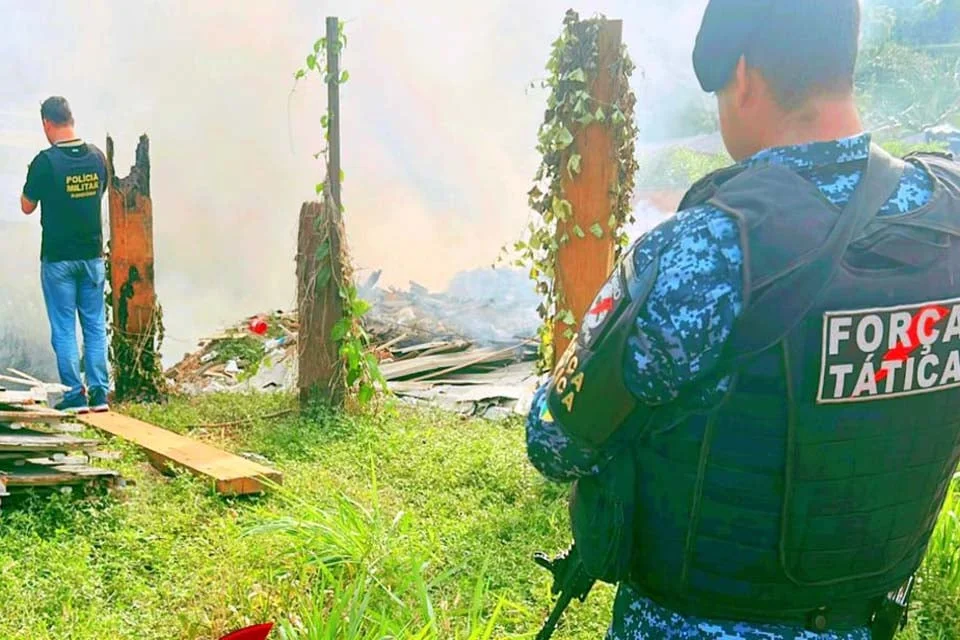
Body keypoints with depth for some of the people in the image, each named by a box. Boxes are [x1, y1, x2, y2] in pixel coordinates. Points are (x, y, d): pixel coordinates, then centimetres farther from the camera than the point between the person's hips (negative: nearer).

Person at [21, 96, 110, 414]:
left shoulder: (45, 161, -14)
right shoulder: (97, 156, 0)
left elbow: (27, 206, -3)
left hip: (58, 257, -4)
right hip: (92, 254, 4)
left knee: (64, 329, 4)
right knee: (95, 325, 9)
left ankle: (74, 397, 5)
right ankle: (99, 394, 10)